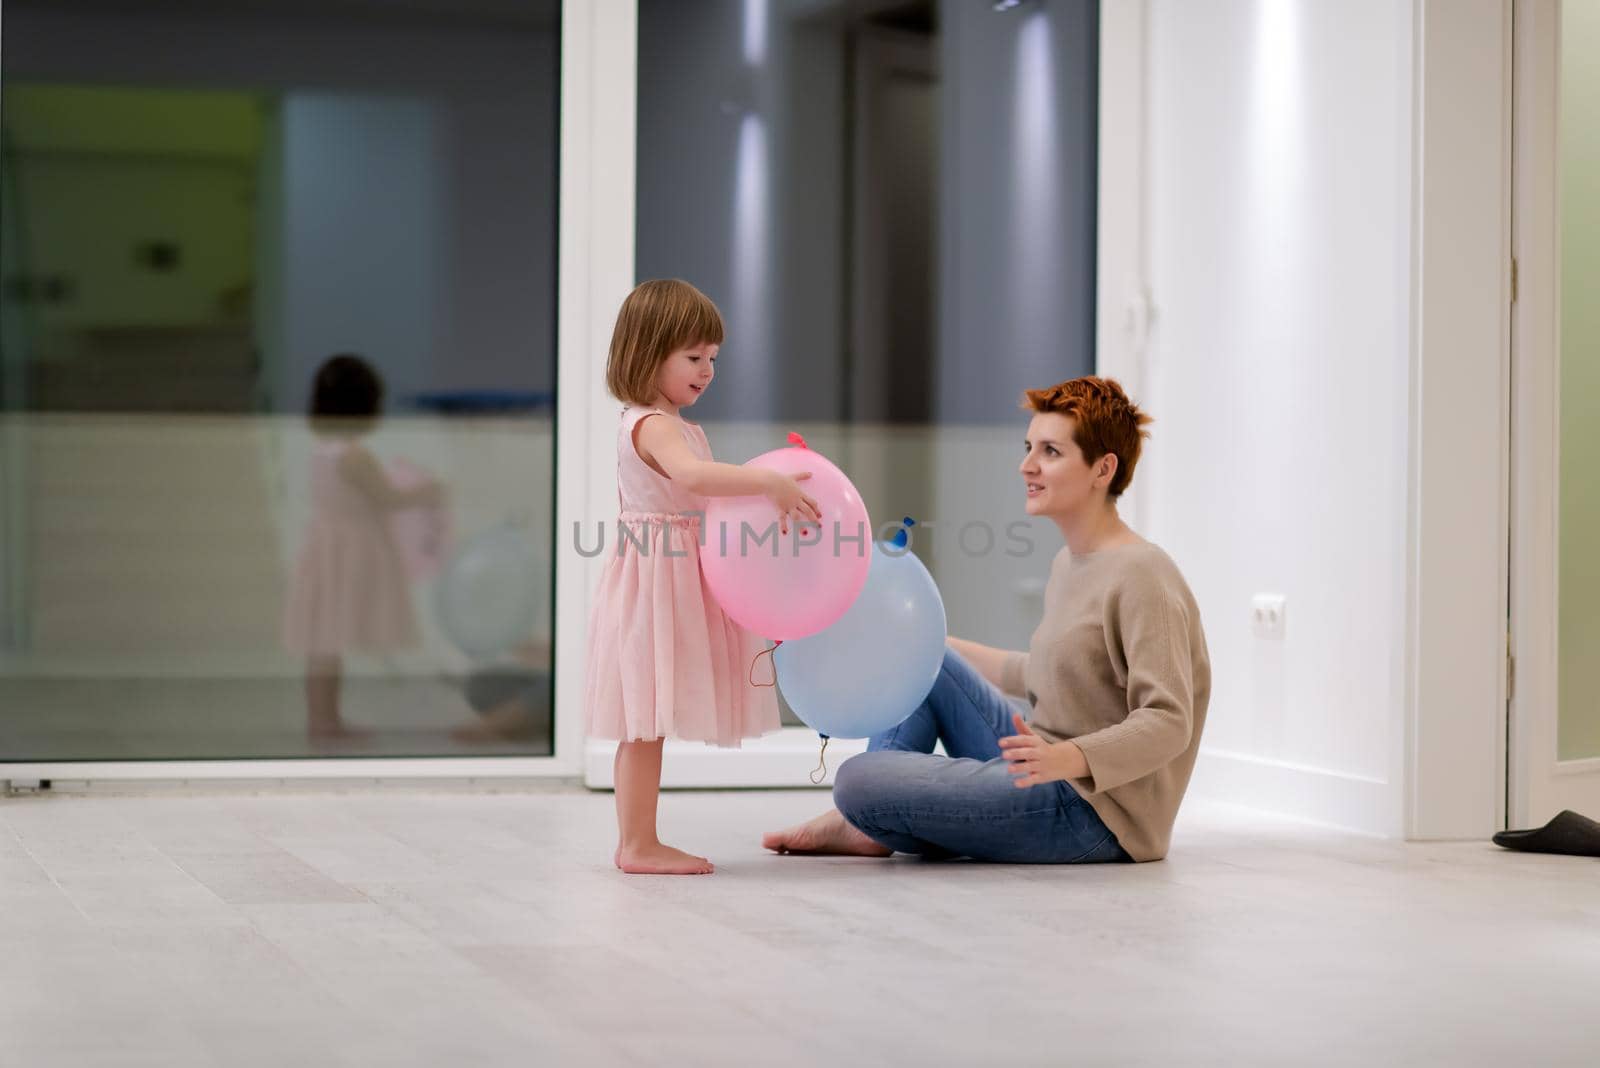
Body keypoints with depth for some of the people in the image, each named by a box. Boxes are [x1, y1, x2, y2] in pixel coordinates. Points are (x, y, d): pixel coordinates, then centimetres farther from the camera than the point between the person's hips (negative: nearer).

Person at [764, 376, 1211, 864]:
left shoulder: (1140, 575, -18)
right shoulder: (1067, 565, 11)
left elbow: (1168, 723, -24)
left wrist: (1067, 757, -40)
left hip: (1093, 810, -10)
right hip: (1044, 771, 10)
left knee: (857, 779, -19)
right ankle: (867, 824, 5)